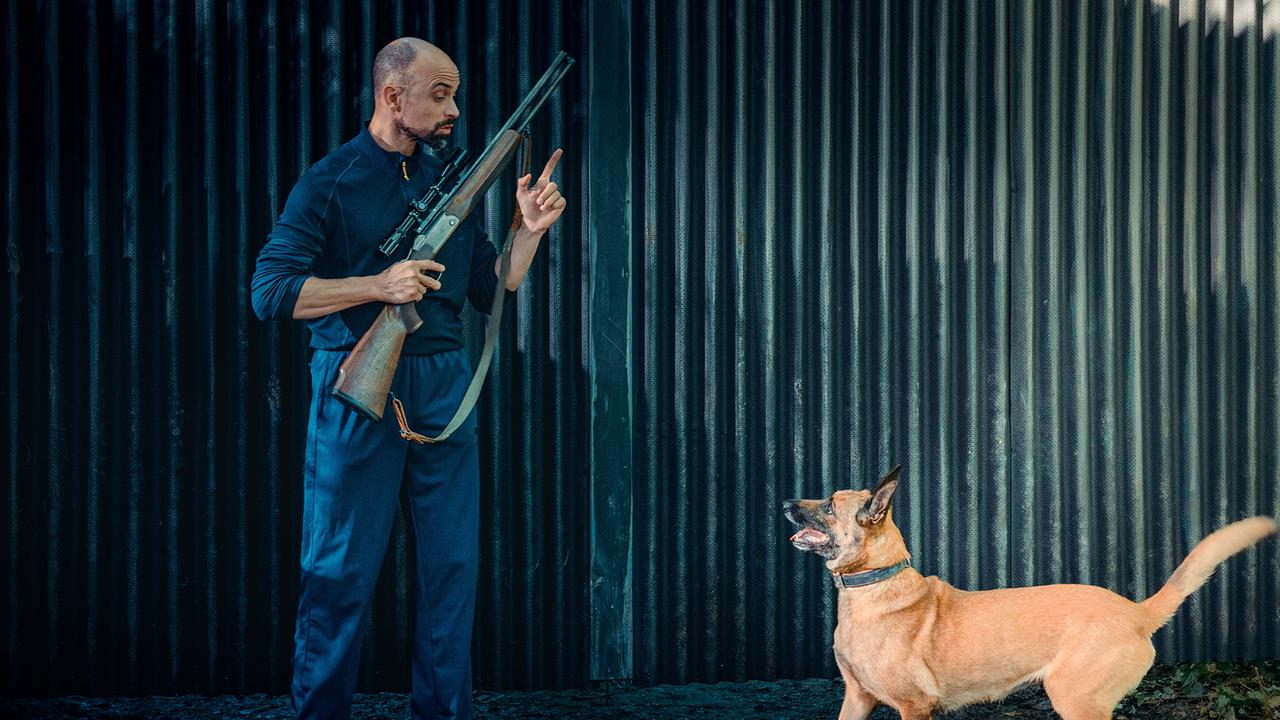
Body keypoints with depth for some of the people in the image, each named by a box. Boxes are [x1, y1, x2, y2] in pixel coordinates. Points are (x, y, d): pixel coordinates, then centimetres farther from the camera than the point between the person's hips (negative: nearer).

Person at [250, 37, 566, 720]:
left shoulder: (450, 182, 12)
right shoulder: (329, 183, -4)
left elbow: (489, 289, 17)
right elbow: (271, 291, -13)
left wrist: (530, 230, 1)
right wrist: (380, 286, -19)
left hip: (443, 387, 5)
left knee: (452, 566, 7)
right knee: (342, 573, -1)